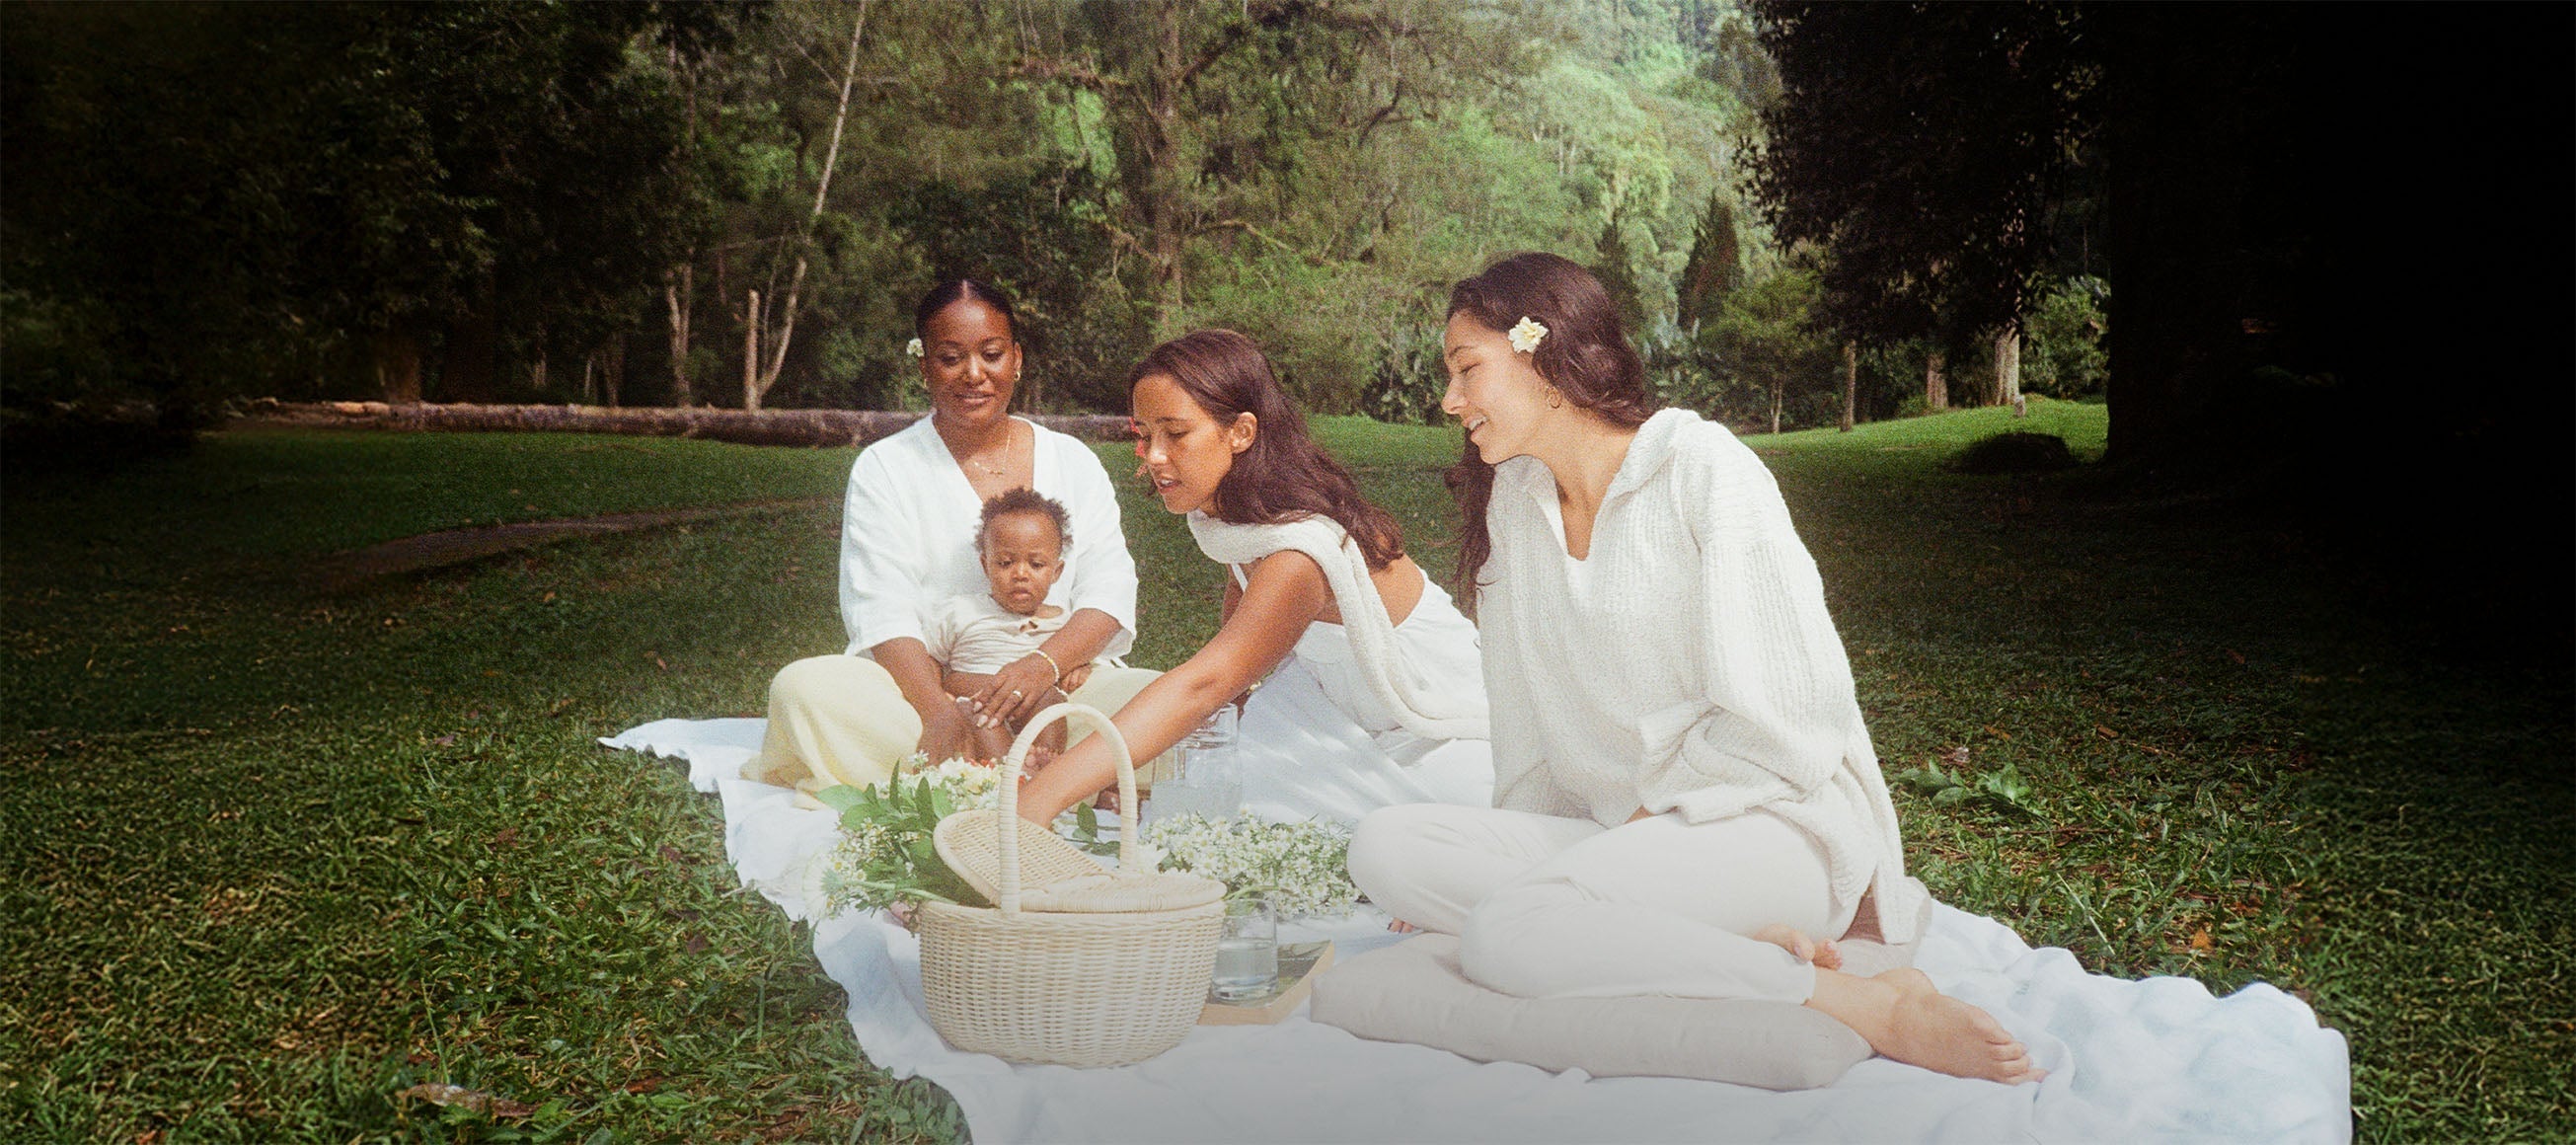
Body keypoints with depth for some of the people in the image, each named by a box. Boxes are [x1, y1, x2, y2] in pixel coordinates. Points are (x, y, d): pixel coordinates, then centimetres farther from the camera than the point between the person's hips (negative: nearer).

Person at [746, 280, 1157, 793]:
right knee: (804, 688, -30)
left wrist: (1045, 664, -19)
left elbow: (1109, 593, 3)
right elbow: (882, 613, -6)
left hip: (1051, 694, 2)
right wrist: (938, 711, -25)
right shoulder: (883, 468, 6)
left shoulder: (1074, 461, 13)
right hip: (917, 690, -1)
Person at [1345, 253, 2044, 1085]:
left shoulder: (1702, 469, -8)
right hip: (1623, 836, 7)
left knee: (1507, 934, -33)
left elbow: (1781, 718, -12)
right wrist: (1499, 858, 2)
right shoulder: (1511, 500, 12)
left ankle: (1873, 1007, -24)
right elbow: (1527, 730, 13)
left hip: (1773, 822, -7)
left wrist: (1649, 818, -9)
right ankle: (1743, 947, -21)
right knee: (1384, 850, -17)